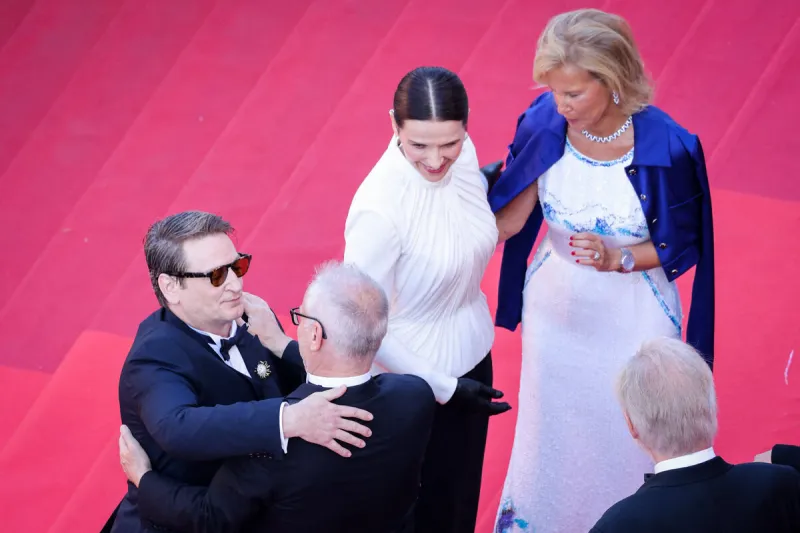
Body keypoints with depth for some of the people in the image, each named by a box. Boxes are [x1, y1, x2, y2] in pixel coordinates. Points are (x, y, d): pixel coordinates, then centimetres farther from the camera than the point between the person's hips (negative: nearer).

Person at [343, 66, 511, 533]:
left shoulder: (461, 155, -12)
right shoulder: (380, 208, -32)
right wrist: (444, 387, -21)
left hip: (471, 356, 6)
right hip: (415, 376, -6)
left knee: (463, 495, 26)